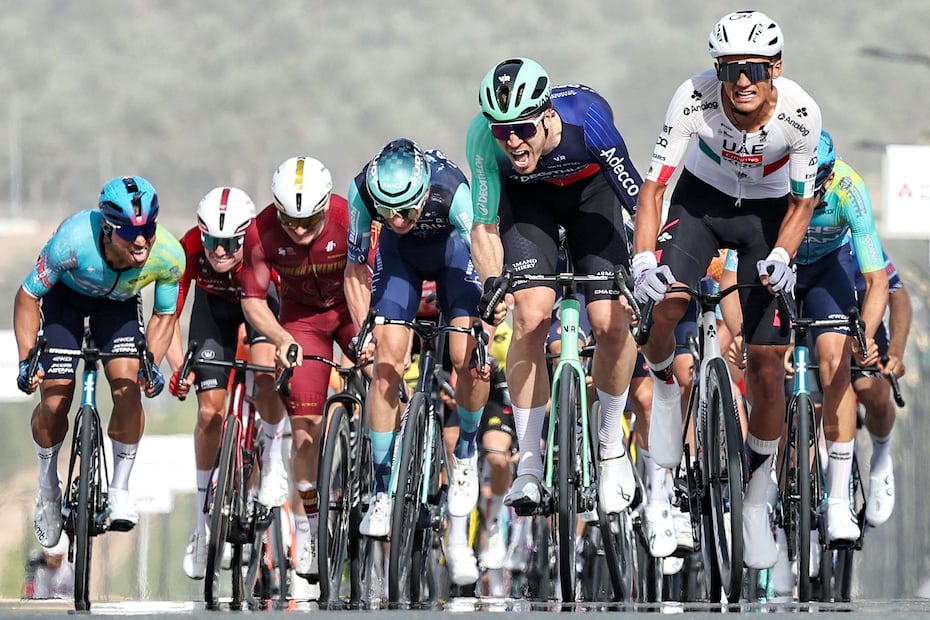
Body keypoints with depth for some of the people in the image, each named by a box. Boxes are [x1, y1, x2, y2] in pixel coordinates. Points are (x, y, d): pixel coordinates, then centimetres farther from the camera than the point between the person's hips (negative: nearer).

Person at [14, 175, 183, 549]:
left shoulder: (169, 256, -32)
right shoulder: (75, 240, -40)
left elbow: (164, 316, -11)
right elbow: (28, 297, -24)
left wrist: (153, 364, -26)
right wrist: (26, 360, -31)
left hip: (119, 300, 2)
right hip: (65, 293, -2)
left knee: (128, 389, -19)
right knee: (55, 402, -9)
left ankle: (119, 488, 1)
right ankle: (48, 488, 18)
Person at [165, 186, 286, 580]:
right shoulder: (188, 250, -34)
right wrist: (178, 368, -44)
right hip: (214, 304, 2)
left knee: (267, 378, -30)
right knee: (211, 411, -4)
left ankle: (273, 455, -2)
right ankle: (205, 516, 9)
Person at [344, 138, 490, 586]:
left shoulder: (452, 190, -40)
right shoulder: (362, 191, -32)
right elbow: (356, 269, -17)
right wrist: (362, 332, -27)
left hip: (453, 246, -1)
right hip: (401, 254, 2)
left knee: (470, 360, -20)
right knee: (388, 361, -15)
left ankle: (466, 452, 9)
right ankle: (382, 493, -8)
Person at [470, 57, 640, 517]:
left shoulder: (586, 119, -39)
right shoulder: (484, 137, -34)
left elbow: (642, 204, -31)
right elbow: (484, 226, -22)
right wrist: (492, 283, -40)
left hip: (591, 189, 0)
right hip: (526, 198, 1)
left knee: (610, 323, -14)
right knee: (530, 317, -19)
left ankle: (612, 444, 11)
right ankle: (528, 466, -9)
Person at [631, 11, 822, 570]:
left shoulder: (801, 113, -28)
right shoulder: (696, 98, -30)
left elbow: (803, 202, -14)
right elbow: (654, 185, -26)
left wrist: (780, 257, -32)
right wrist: (644, 260, -40)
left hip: (767, 212, 0)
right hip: (702, 197, 0)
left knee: (767, 367, -4)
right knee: (665, 302, -30)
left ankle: (756, 497, 15)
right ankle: (664, 382, 4)